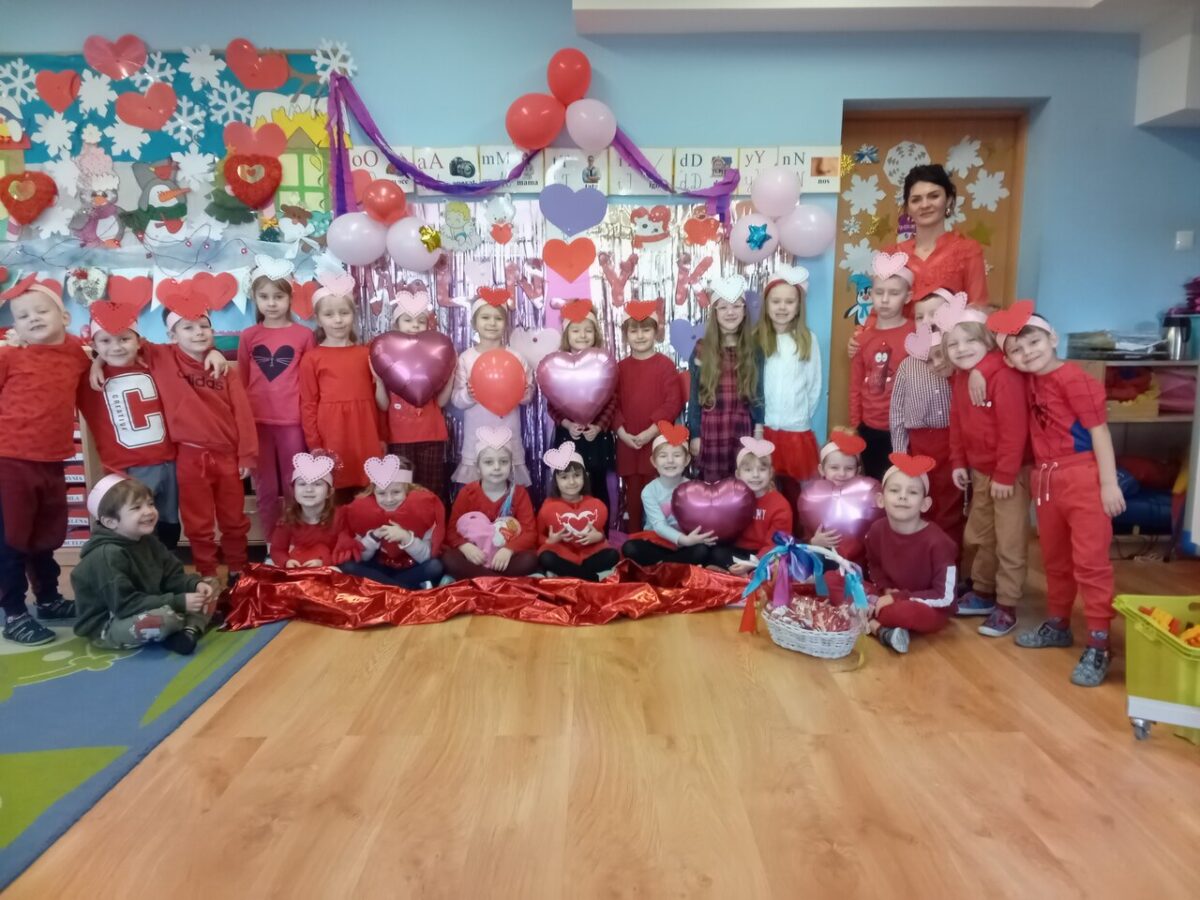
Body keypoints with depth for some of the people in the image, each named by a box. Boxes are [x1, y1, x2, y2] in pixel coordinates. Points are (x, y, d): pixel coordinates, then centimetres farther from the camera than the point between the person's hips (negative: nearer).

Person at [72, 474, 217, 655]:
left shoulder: (148, 541, 5)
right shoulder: (107, 556, -24)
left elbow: (173, 578, 5)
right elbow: (125, 604, -29)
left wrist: (195, 585, -18)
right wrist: (178, 603, -31)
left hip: (151, 611, 9)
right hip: (108, 628, -9)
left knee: (208, 589, 4)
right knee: (165, 617, -38)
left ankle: (189, 631, -19)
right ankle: (189, 623, -5)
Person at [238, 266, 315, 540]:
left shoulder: (304, 334, 0)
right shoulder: (248, 336, 6)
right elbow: (241, 380, 10)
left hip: (292, 420, -2)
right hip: (257, 420, 2)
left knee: (294, 486, 6)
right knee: (265, 488, 10)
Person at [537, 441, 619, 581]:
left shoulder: (597, 506, 4)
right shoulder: (549, 506, -4)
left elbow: (603, 531, 15)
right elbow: (538, 536, 2)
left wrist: (599, 536, -8)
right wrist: (550, 540, -18)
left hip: (590, 553, 3)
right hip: (561, 554, -2)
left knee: (613, 555, -24)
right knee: (545, 558, -35)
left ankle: (562, 574, -21)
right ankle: (592, 576, -23)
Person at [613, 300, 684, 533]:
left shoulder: (665, 364, -3)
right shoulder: (621, 367, 9)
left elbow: (673, 402, -9)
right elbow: (613, 403, 7)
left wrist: (651, 431, -15)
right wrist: (622, 432, -6)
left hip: (657, 441, -3)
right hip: (628, 443, 3)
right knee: (633, 494, 11)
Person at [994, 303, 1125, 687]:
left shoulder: (1074, 379, -14)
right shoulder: (1030, 382, 7)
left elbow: (1099, 430, -15)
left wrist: (1109, 483, -17)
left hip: (1082, 477, -8)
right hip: (1045, 479, 8)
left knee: (1090, 561, -4)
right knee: (1054, 558, 19)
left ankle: (1098, 645, 2)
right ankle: (1057, 625, 35)